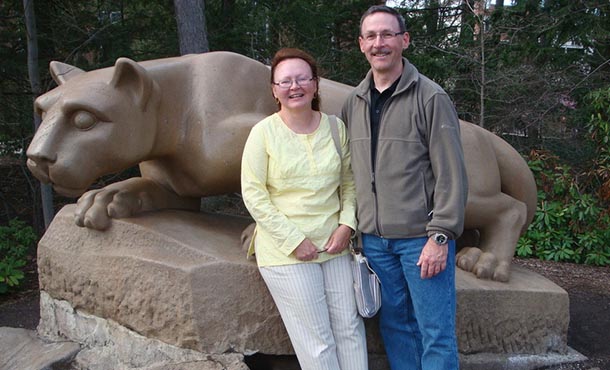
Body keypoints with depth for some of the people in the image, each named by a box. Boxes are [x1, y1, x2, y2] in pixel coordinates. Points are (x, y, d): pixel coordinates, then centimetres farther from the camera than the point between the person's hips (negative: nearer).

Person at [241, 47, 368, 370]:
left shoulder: (335, 127, 3)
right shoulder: (264, 132, -7)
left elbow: (349, 182, 11)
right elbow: (253, 194, -9)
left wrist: (346, 225, -5)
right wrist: (294, 240, -13)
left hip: (334, 246, 4)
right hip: (285, 253, -4)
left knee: (349, 328, 11)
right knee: (317, 342, 1)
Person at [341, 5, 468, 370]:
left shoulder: (430, 97, -6)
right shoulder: (353, 103, 9)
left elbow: (451, 174, -10)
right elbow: (349, 173, 13)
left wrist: (440, 237, -14)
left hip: (422, 238, -5)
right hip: (374, 238, 5)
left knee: (436, 332, 3)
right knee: (395, 324, 15)